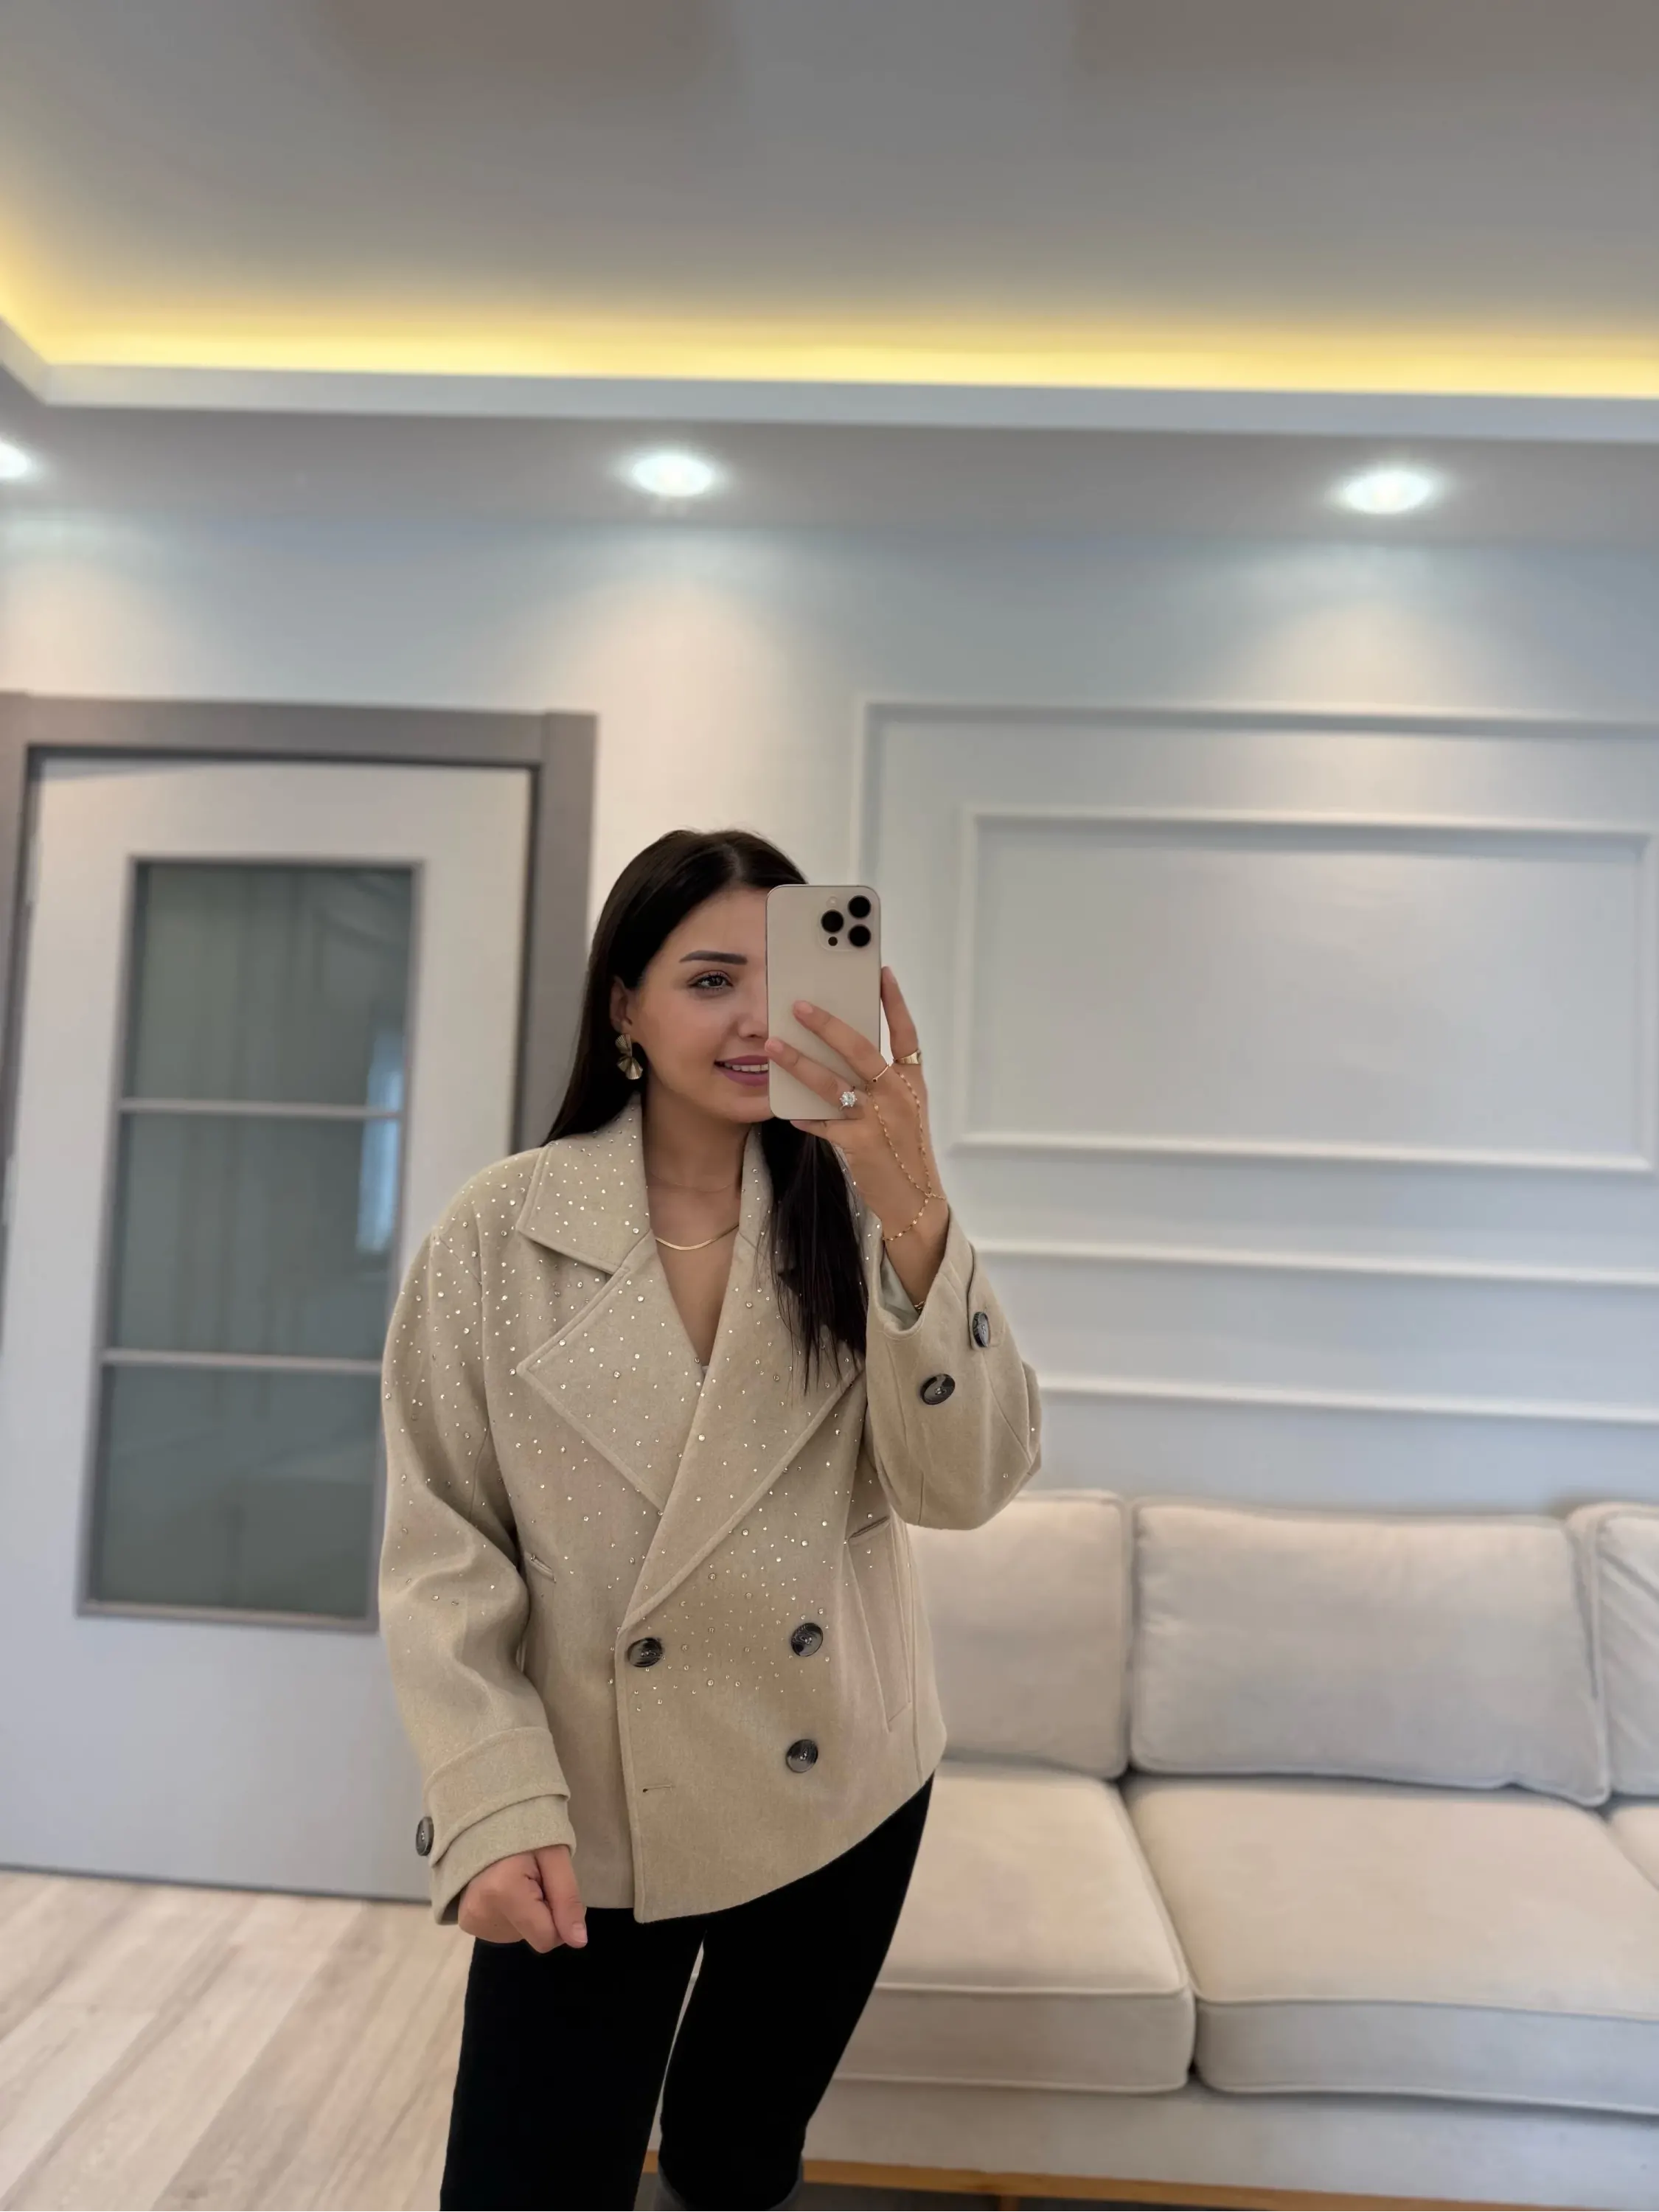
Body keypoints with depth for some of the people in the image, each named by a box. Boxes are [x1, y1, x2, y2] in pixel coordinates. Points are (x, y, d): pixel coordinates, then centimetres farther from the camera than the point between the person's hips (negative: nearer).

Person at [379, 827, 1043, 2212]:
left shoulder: (852, 1218, -7)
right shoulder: (500, 1238, -11)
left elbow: (966, 1483, -20)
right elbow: (443, 1551, -7)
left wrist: (915, 1213, -34)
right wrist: (497, 1808, -16)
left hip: (843, 1796, 2)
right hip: (593, 1817, -2)